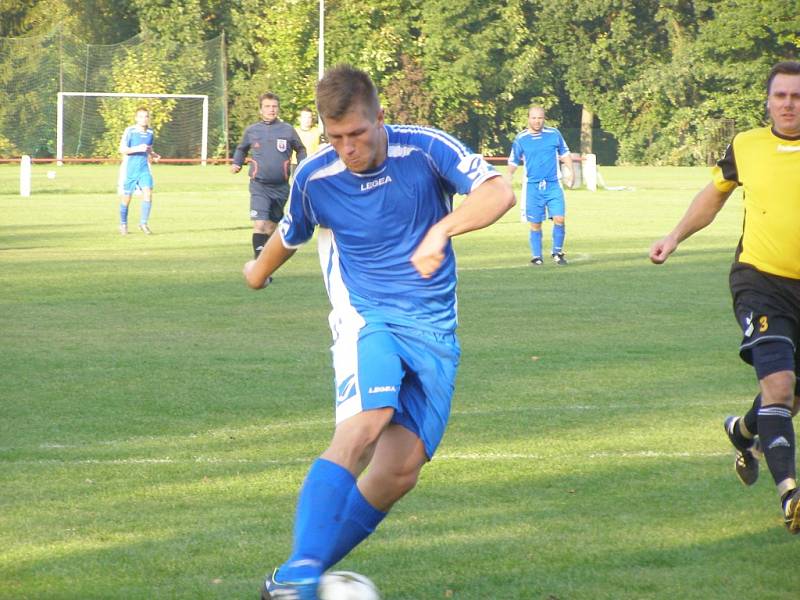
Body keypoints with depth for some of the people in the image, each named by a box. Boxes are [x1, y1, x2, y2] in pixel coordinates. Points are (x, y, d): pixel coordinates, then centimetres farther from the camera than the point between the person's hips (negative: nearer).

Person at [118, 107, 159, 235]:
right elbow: (122, 149, -13)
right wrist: (137, 149, -25)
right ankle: (123, 224, 24)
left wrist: (154, 156, 1)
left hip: (144, 169, 3)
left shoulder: (150, 133, 7)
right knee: (127, 197, 5)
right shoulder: (130, 131, -10)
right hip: (130, 168, -3)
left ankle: (143, 223, -6)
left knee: (148, 193, -15)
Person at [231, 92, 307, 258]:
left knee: (272, 227, 11)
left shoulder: (287, 130, 3)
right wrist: (236, 164, 5)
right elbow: (241, 149, 22)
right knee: (259, 225, -17)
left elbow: (300, 149, 16)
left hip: (281, 187, 2)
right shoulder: (251, 131, 4)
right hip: (259, 186, -2)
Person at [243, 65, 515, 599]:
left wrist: (442, 230, -35)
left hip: (435, 332, 2)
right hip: (366, 319, -1)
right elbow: (290, 236, 21)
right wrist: (260, 270, 40)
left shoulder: (425, 149, -7)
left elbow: (499, 193, -20)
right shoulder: (314, 179, -1)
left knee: (402, 469, -8)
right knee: (364, 424, -30)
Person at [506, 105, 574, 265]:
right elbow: (513, 161, 9)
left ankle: (557, 252, 8)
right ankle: (536, 256, 15)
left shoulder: (554, 134, 1)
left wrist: (570, 172, 5)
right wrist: (509, 176, -7)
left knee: (559, 219, -11)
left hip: (553, 185, 0)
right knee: (535, 225, 2)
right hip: (533, 186, 0)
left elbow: (565, 153, 14)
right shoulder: (520, 139, 0)